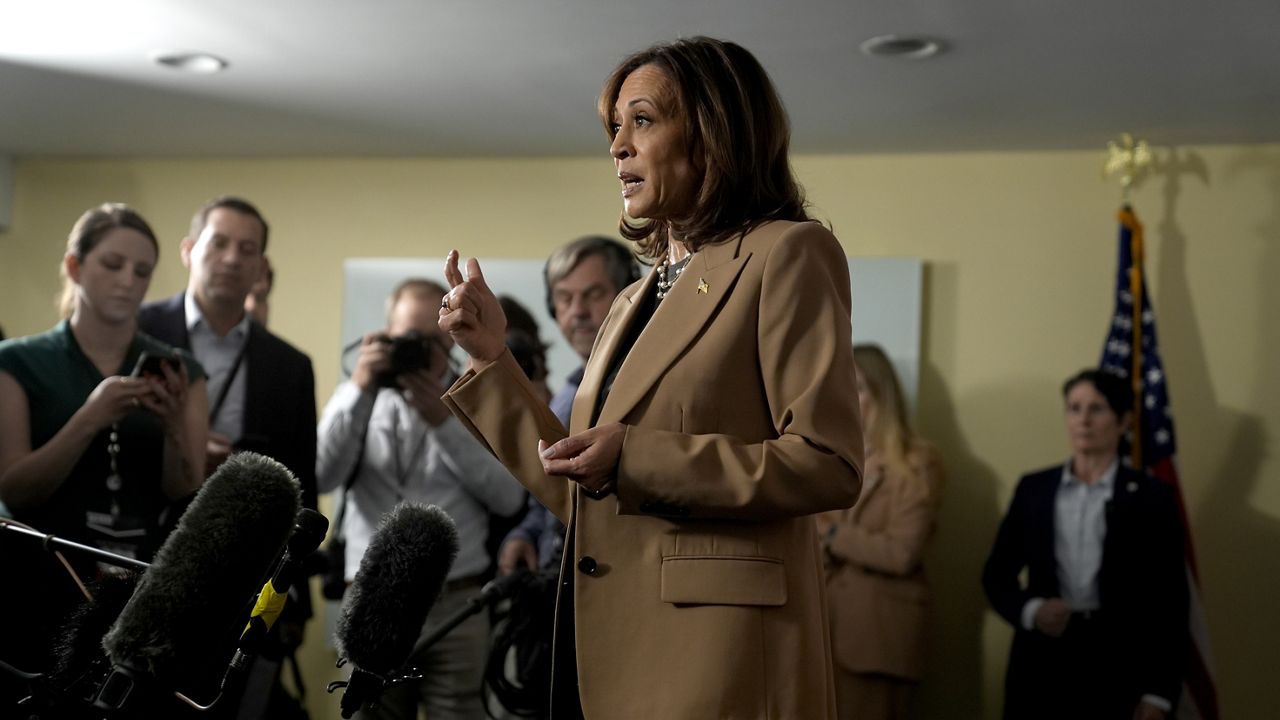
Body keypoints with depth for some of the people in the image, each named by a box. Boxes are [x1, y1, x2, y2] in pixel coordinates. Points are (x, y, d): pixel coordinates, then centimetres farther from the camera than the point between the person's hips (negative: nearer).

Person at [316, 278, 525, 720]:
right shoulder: (359, 400, 12)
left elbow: (508, 497, -3)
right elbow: (320, 478, -4)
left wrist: (444, 423, -9)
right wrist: (358, 390, -11)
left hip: (456, 605, -1)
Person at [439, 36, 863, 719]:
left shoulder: (788, 255, -4)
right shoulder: (632, 303, 18)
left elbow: (829, 464, -13)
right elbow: (578, 497, 16)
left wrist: (636, 460, -17)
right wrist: (492, 359, 12)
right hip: (607, 645, 7)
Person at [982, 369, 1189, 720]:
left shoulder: (1151, 497, 3)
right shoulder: (1033, 488, 10)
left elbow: (1170, 603, 1)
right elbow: (997, 574, 14)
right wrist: (1029, 610, -7)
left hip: (1118, 668, -2)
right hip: (1042, 663, 2)